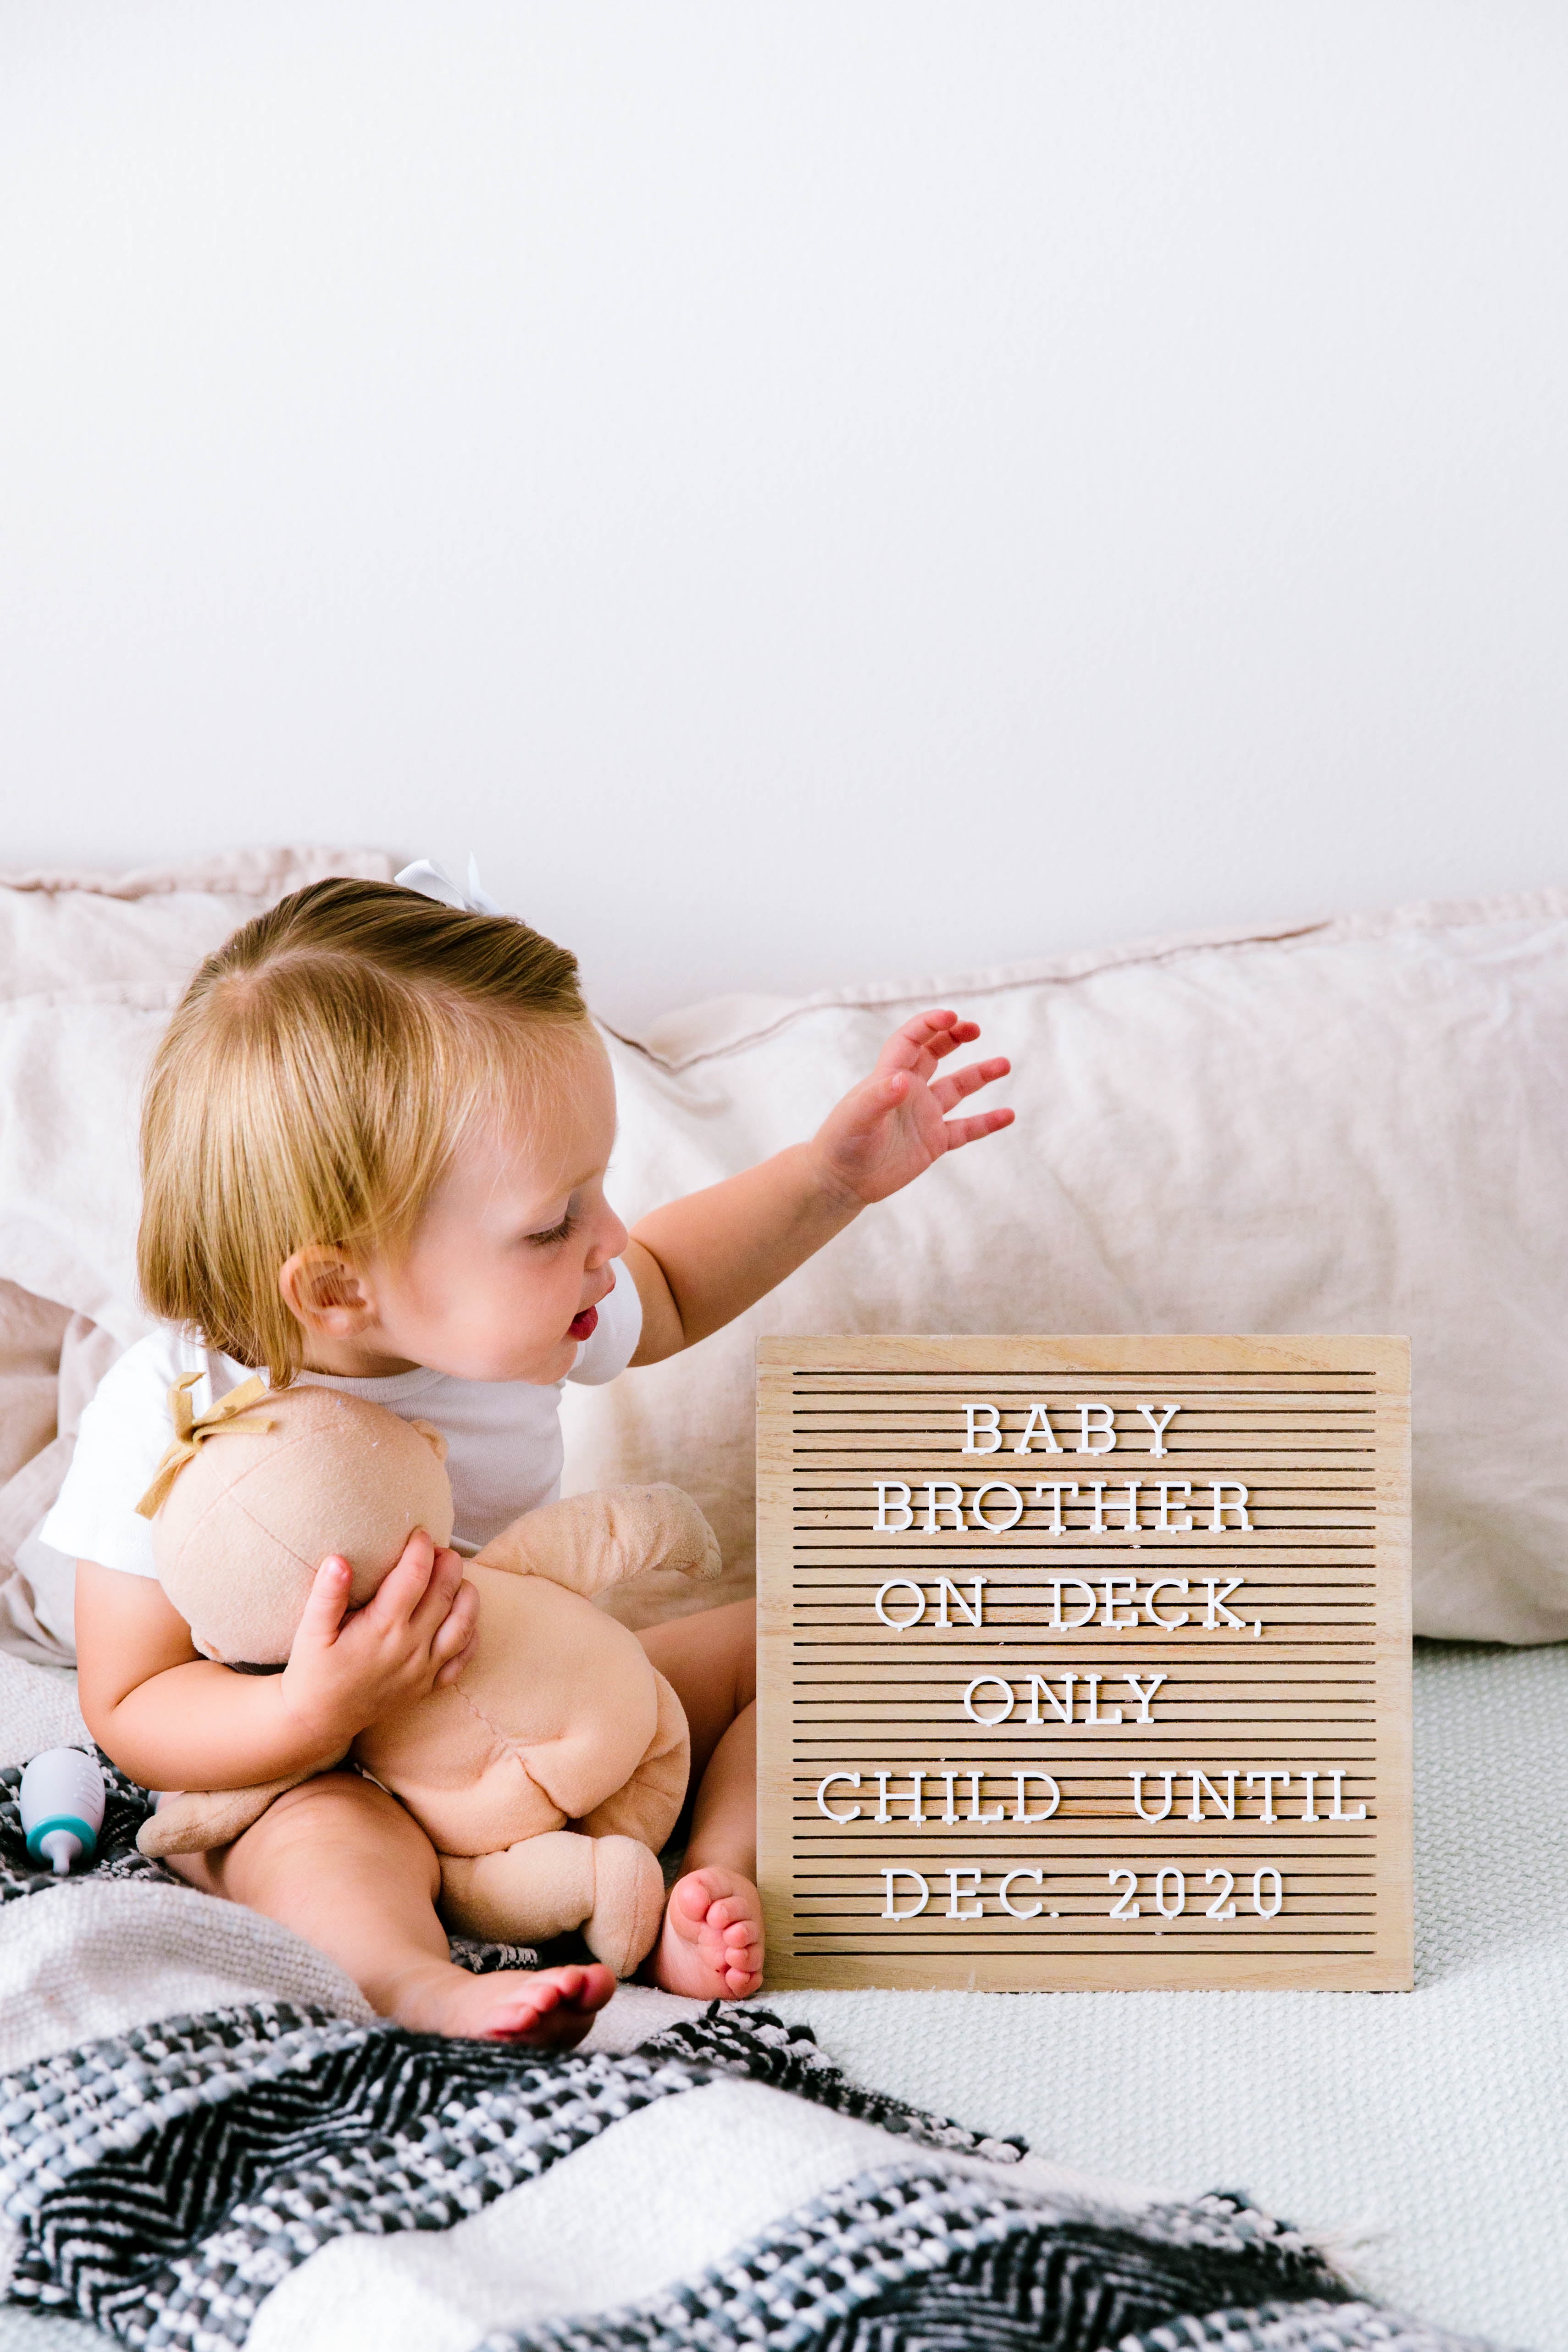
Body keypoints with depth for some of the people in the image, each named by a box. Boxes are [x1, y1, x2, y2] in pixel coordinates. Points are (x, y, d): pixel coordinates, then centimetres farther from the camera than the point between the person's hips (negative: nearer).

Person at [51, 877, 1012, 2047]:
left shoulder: (518, 1311, -12)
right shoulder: (170, 1420, -28)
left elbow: (665, 1293, 13)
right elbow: (132, 1709, -22)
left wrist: (831, 1178, 1)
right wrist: (316, 1710, -42)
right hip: (298, 1772, -6)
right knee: (326, 1837, -38)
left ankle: (721, 1872, -19)